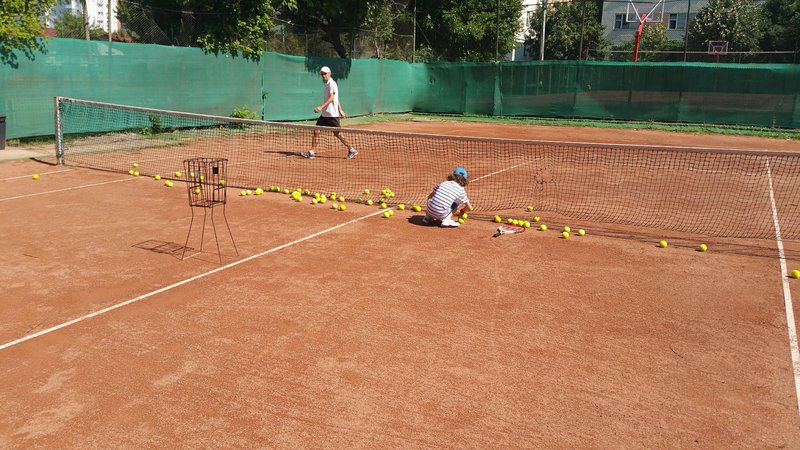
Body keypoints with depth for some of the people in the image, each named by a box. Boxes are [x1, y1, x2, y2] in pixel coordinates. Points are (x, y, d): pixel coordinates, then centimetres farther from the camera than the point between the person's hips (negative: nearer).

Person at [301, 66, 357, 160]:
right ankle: (312, 152, 7)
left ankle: (352, 150, 6)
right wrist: (340, 110, 22)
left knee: (337, 134, -4)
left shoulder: (332, 84, -11)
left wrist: (321, 107, -31)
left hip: (332, 114, -9)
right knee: (316, 131, 3)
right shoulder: (327, 84, 17)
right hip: (324, 114, 9)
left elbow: (331, 98, -21)